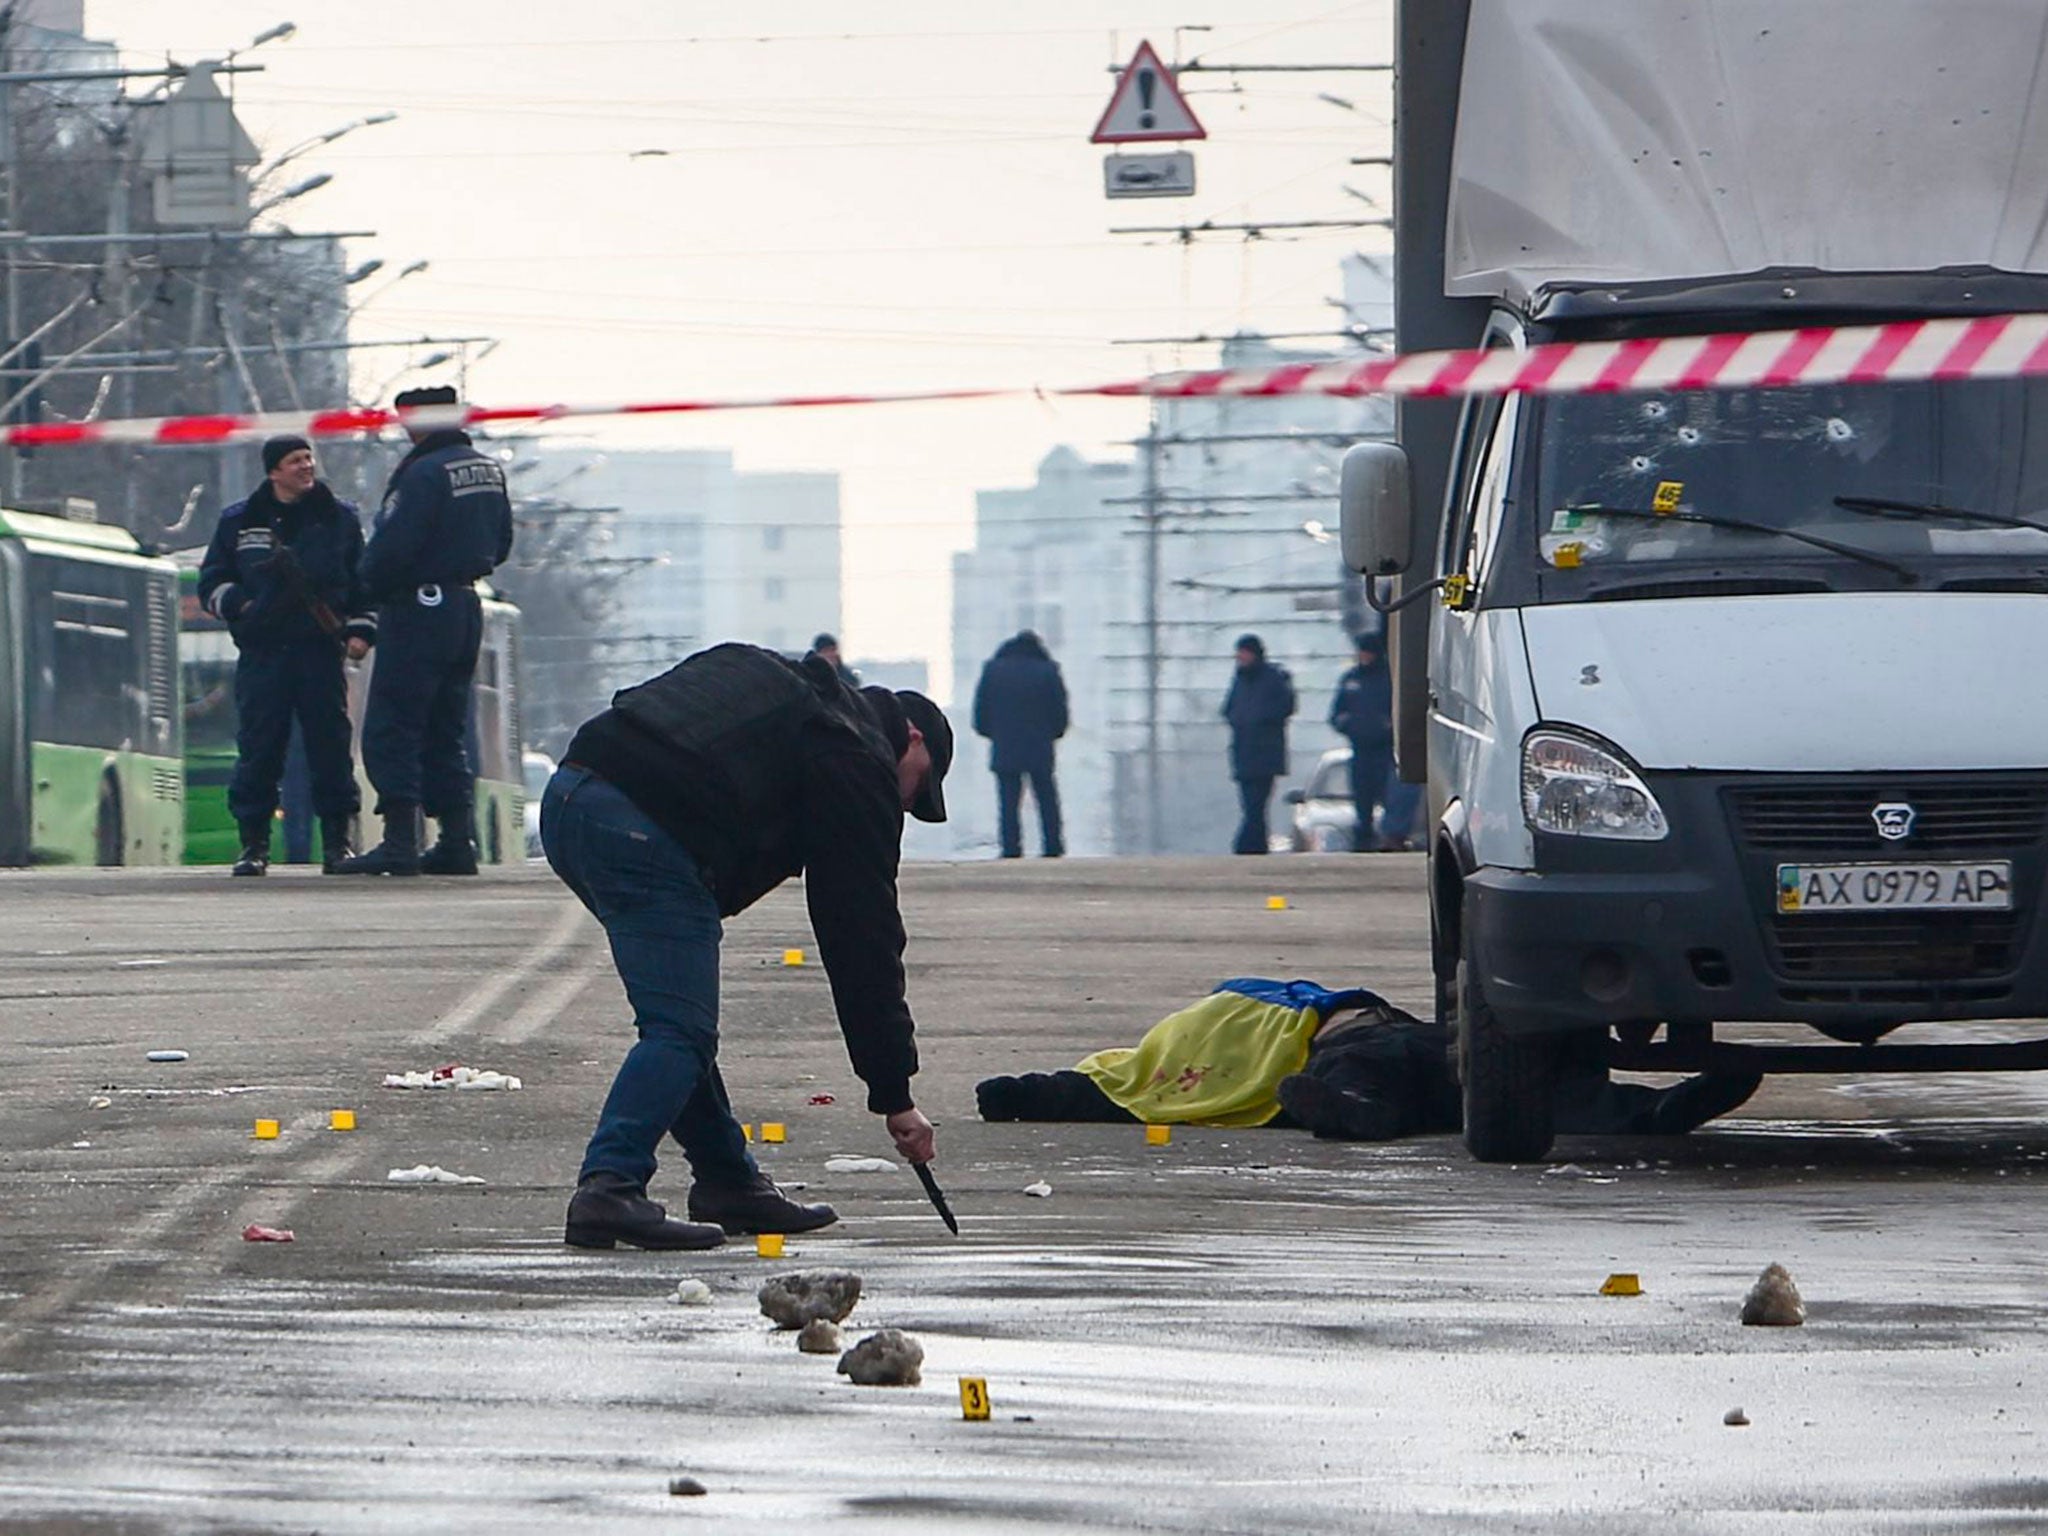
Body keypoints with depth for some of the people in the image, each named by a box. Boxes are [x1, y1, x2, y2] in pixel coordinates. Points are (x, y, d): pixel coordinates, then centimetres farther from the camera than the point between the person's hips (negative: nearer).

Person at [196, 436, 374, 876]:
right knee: (257, 749, -4)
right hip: (262, 654, 0)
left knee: (331, 745, -2)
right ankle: (253, 843, 2)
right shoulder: (239, 522, 9)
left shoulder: (339, 518, 10)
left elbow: (364, 579, 14)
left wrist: (361, 630, 2)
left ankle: (337, 841, 5)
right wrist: (238, 605, -5)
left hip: (320, 651, 0)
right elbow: (211, 582, 13)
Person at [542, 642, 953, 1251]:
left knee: (681, 1021, 18)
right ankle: (609, 1189, -20)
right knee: (680, 1032, -7)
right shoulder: (861, 761, 6)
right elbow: (863, 936, 4)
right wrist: (895, 1095, 7)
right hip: (645, 828, -9)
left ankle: (728, 1183, 23)